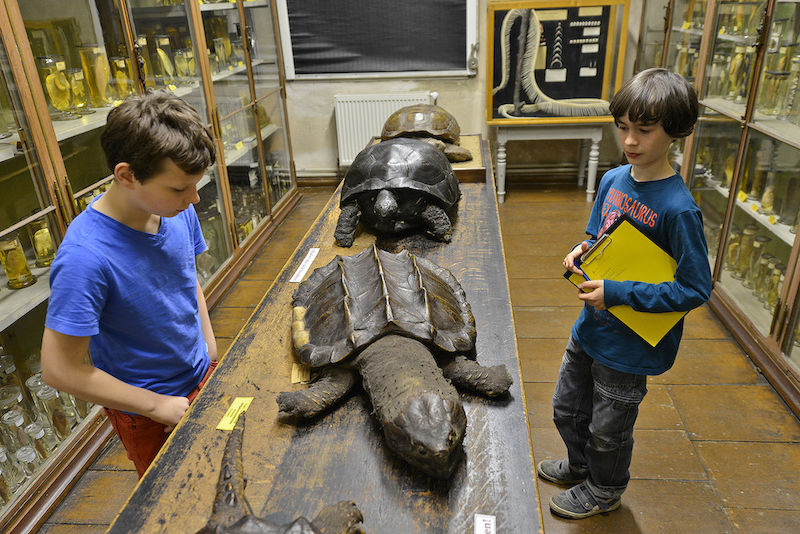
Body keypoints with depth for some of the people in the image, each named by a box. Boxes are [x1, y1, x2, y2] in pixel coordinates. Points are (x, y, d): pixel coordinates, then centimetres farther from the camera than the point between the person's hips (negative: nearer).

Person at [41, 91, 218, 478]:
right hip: (148, 416, -5)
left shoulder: (178, 211, -13)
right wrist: (157, 405, -18)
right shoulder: (86, 256, -32)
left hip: (203, 376, 6)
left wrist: (209, 346, 5)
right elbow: (59, 368, -26)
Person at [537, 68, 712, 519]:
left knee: (609, 428, 17)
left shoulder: (678, 208, -26)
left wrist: (617, 294, -26)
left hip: (630, 345, -7)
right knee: (567, 409, 25)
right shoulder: (614, 179, -4)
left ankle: (604, 491, 46)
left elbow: (696, 289, -22)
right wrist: (583, 251, -10)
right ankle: (580, 466, 54)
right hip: (591, 326, 7)